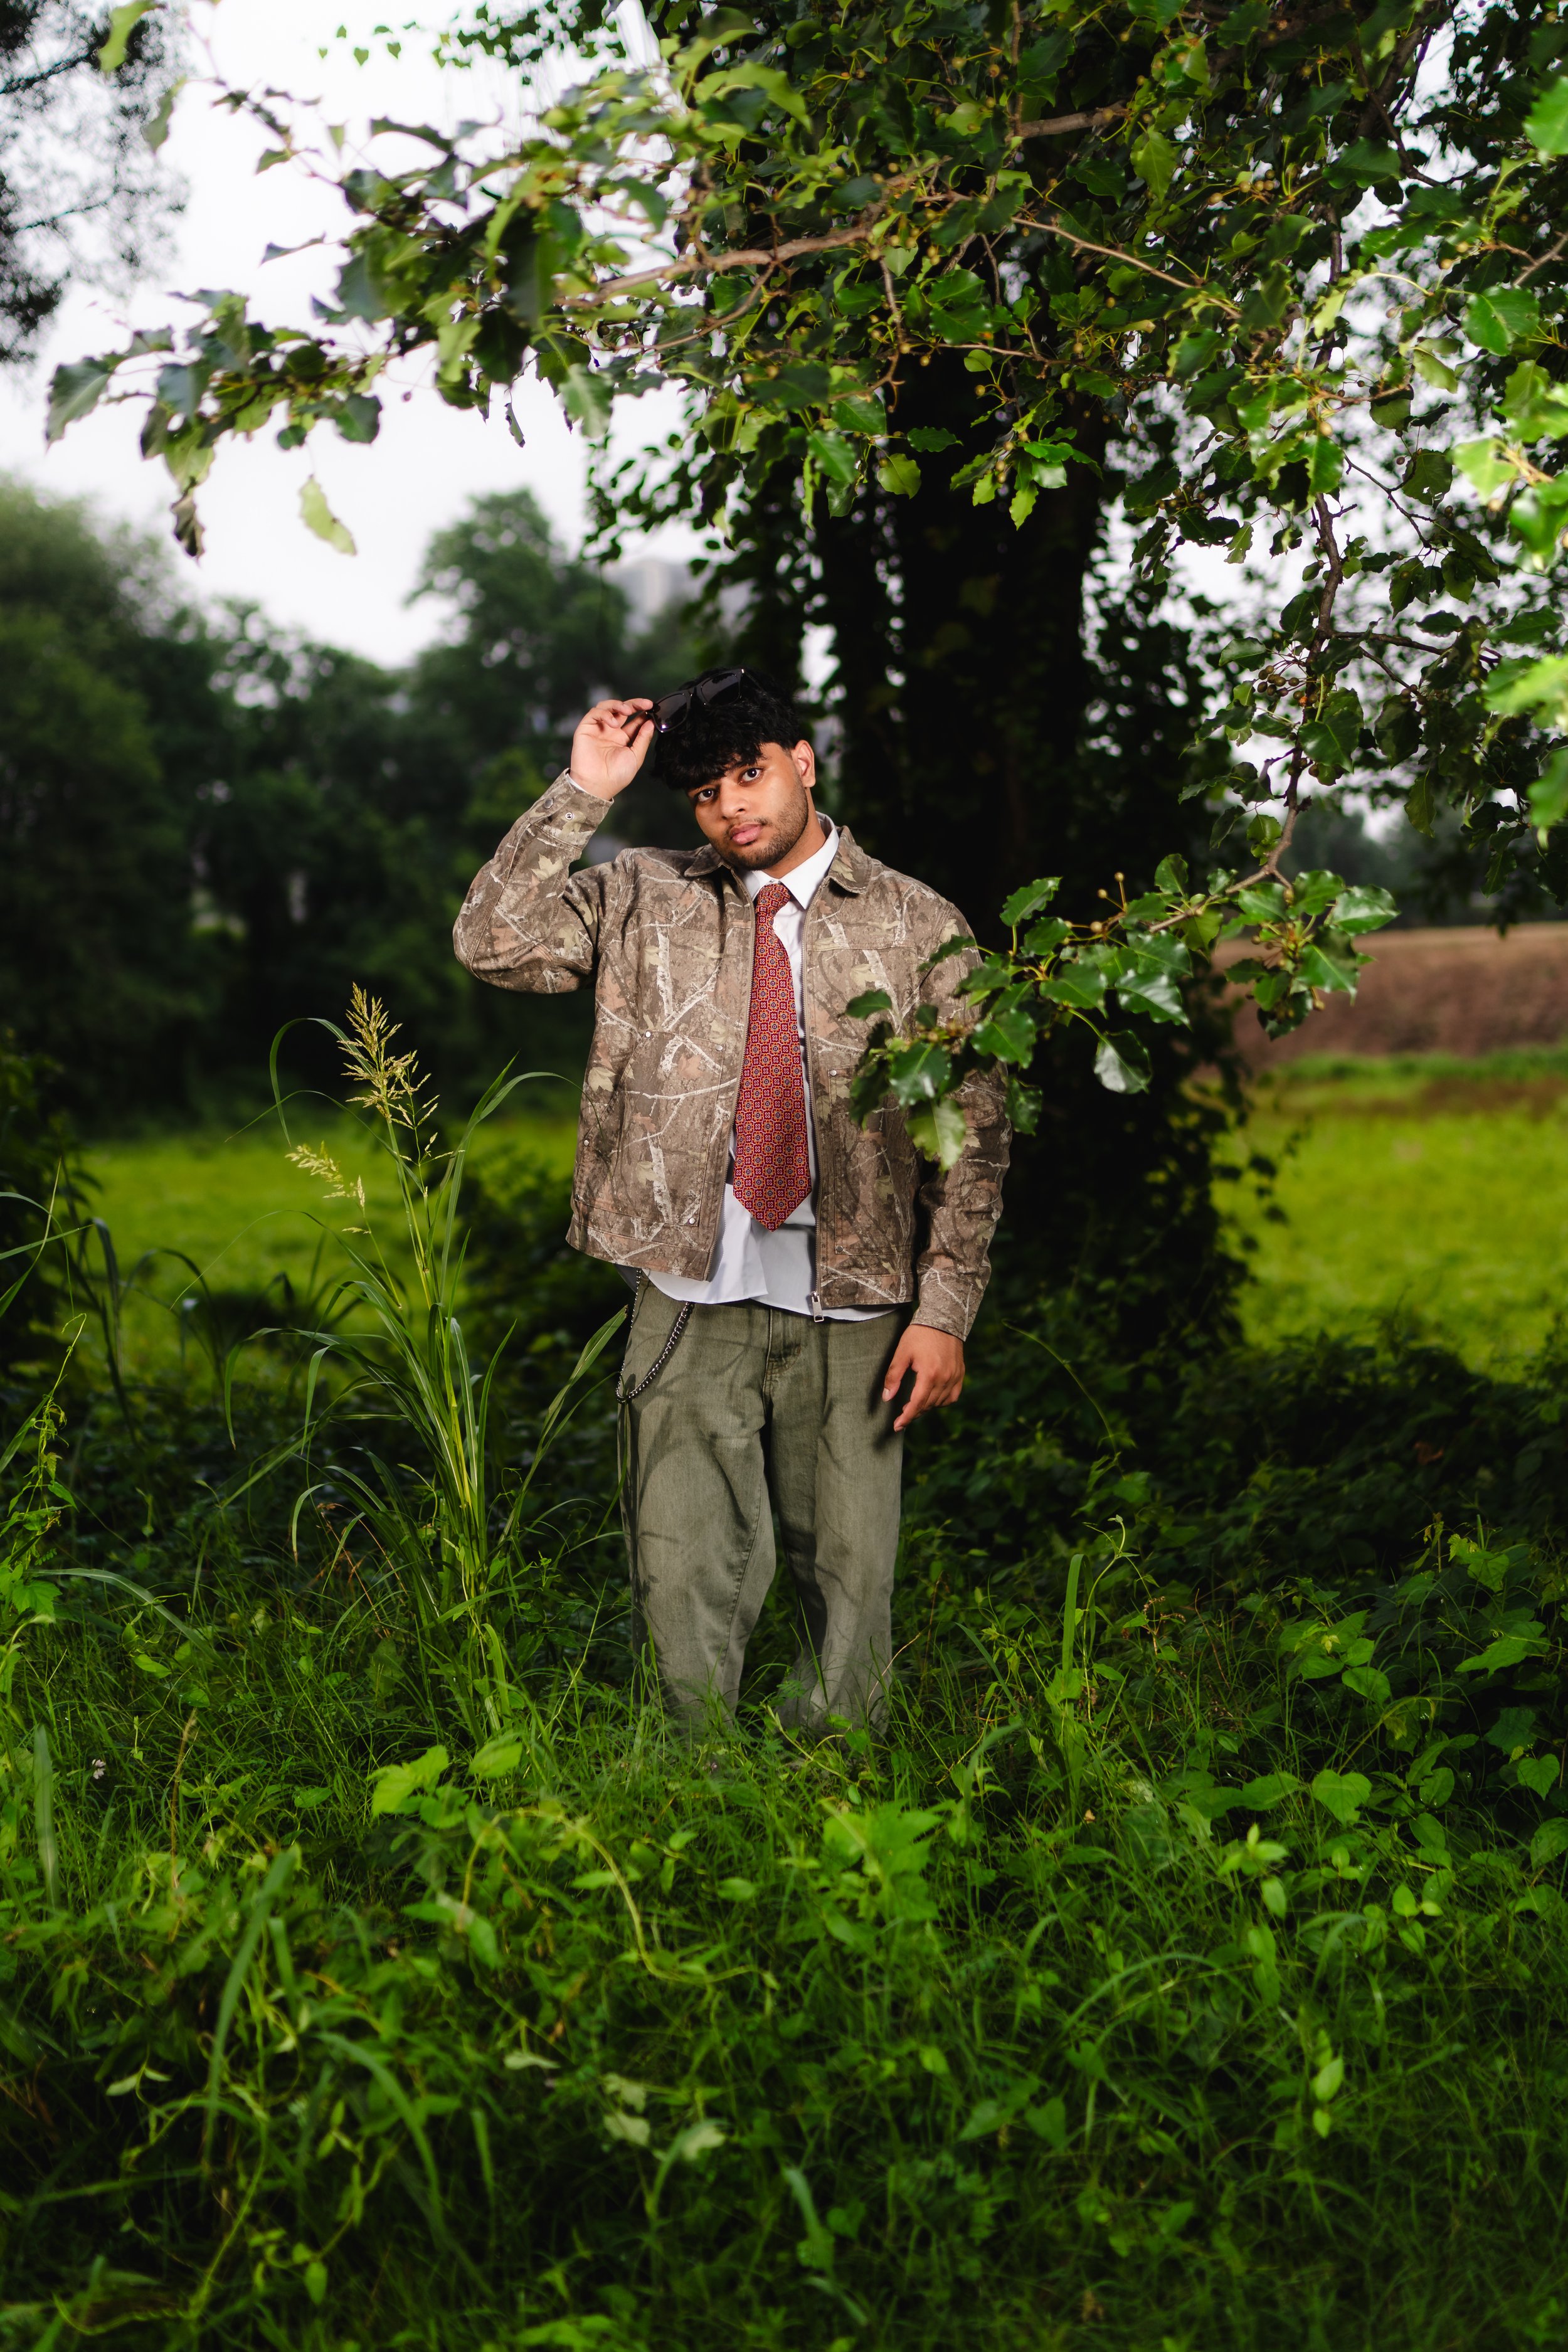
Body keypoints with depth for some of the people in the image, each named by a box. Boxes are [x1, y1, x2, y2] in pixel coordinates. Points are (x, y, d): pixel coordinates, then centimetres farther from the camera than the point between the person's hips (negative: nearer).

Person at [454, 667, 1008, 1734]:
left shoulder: (922, 928, 4)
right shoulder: (644, 901, 8)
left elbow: (974, 1134, 2)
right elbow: (494, 942, -5)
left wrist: (945, 1310, -5)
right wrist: (583, 794, -7)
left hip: (850, 1309, 0)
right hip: (691, 1298, 1)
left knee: (850, 1584, 5)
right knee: (685, 1584, 1)